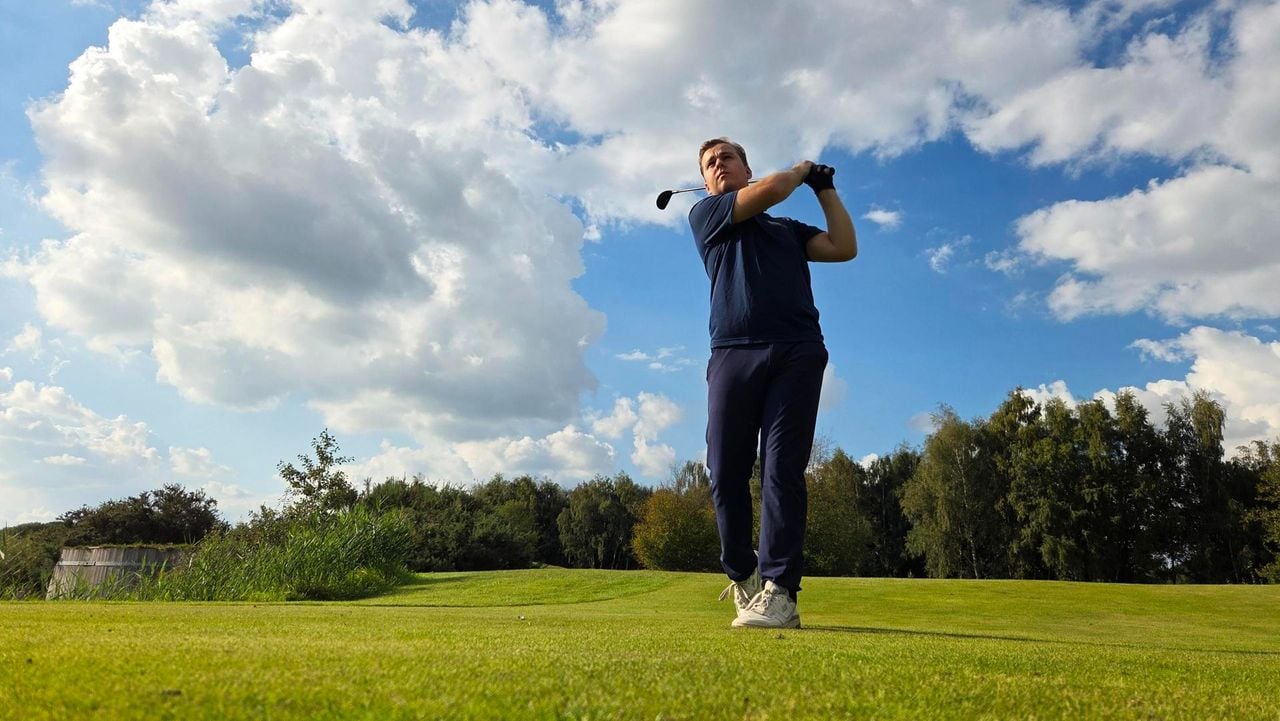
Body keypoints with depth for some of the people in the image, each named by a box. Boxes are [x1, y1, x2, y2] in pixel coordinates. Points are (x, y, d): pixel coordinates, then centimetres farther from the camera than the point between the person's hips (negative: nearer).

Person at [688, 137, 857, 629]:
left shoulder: (789, 229, 30)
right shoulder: (705, 213, 19)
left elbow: (845, 248, 16)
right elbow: (768, 192, 4)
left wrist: (825, 190, 25)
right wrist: (800, 170, 24)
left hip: (796, 353, 1)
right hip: (733, 353, -1)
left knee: (783, 470, -10)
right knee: (726, 473, -4)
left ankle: (778, 591, -11)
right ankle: (742, 576, 15)